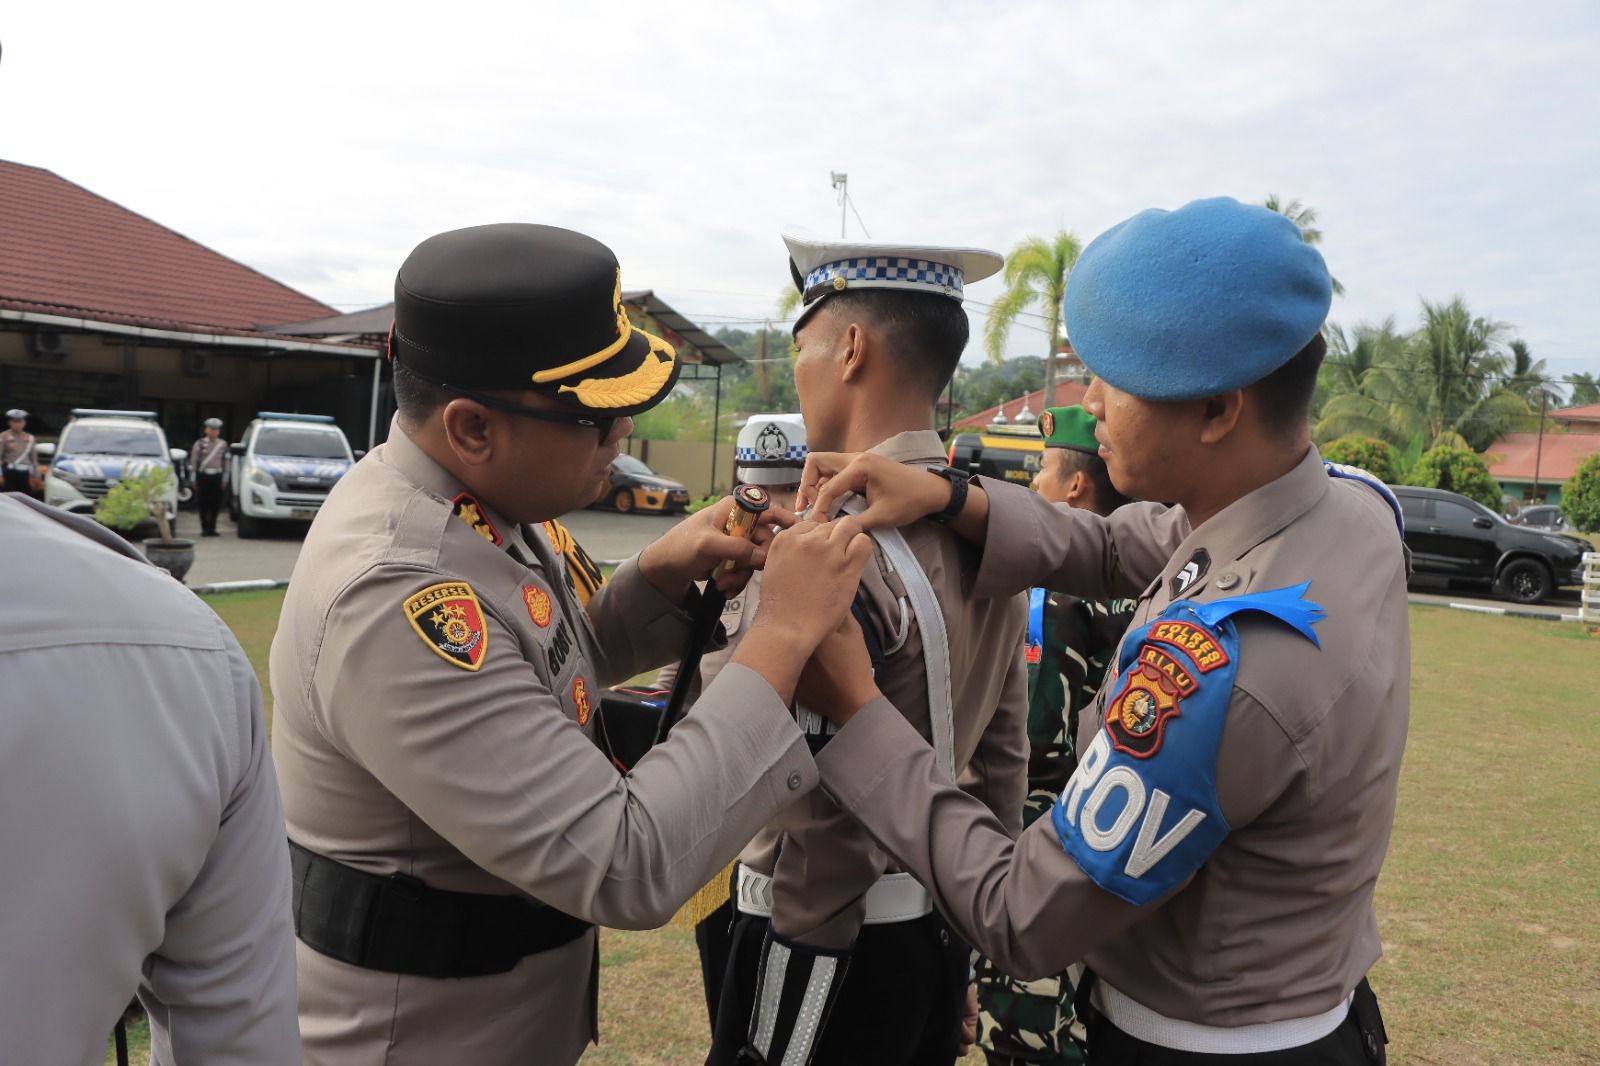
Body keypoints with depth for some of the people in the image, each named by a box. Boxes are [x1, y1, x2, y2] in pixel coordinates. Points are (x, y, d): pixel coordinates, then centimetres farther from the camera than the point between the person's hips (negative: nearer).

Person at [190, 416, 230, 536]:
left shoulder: (223, 444, 7)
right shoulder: (200, 444, 1)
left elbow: (226, 462, 8)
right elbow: (193, 461, 2)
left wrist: (225, 479, 5)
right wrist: (193, 478, -1)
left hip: (217, 476, 2)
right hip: (203, 475, -1)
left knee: (215, 504, 2)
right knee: (203, 504, -1)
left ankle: (212, 528, 11)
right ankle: (204, 528, 6)